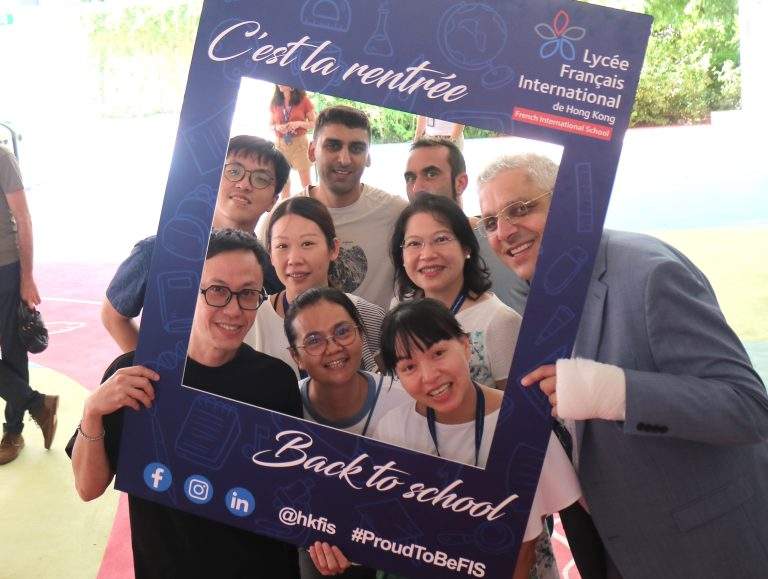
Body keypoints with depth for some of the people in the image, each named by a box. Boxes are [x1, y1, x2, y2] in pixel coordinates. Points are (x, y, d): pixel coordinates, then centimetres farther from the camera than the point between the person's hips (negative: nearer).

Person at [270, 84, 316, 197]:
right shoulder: (274, 103, 8)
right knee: (283, 181, 6)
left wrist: (299, 123, -16)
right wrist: (277, 127, -9)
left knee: (305, 181, -6)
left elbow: (314, 123, 1)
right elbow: (271, 125, 14)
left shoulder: (303, 100, -1)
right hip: (280, 144, 3)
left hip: (300, 143, -3)